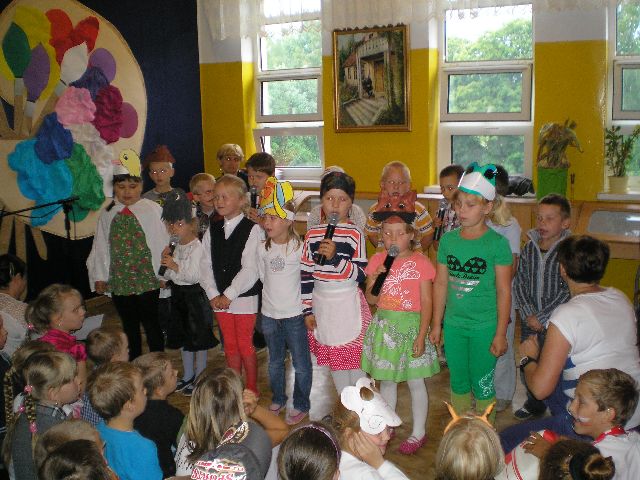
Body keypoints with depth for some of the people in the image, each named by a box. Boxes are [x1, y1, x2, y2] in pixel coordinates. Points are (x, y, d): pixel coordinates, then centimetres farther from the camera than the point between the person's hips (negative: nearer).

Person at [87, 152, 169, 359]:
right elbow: (101, 247, 8)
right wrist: (99, 276, 7)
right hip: (119, 281, 4)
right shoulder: (108, 214, 4)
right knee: (129, 327, 15)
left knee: (152, 326, 5)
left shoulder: (152, 210, -5)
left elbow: (162, 243, -4)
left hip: (148, 280, -3)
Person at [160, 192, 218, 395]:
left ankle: (199, 377, 16)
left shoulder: (197, 247, -17)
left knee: (199, 339, 3)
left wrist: (175, 266, -22)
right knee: (182, 337, 18)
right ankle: (188, 375, 32)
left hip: (194, 295, -9)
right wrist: (166, 260, -4)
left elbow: (194, 276, -23)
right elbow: (169, 274, 13)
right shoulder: (177, 246, 8)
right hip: (178, 293, 9)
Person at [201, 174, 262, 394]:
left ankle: (252, 391, 20)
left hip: (244, 296, -5)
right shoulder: (212, 230, 6)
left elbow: (250, 269, -16)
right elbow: (206, 265, 4)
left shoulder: (252, 229, -11)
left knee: (245, 345, 4)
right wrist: (213, 294, -7)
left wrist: (229, 295, -16)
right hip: (220, 299, 5)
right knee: (230, 346, 15)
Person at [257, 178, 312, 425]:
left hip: (294, 314, -4)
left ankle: (301, 405, 24)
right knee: (275, 362, 20)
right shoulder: (263, 248, 0)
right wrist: (273, 296, 12)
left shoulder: (299, 247, -14)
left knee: (301, 364, 7)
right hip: (269, 314, 5)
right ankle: (278, 399, 38)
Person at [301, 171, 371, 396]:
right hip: (322, 305, 4)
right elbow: (305, 274, 5)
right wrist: (307, 310, 4)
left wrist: (335, 257, -26)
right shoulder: (312, 234, 2)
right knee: (334, 361, 14)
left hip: (348, 304, -3)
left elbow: (361, 275, -12)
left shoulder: (354, 234, -8)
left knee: (354, 360, 2)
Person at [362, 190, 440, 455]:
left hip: (410, 325, -4)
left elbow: (426, 302, -10)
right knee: (386, 379, 16)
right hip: (384, 326, 4)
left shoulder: (420, 262, -11)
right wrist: (375, 280, -17)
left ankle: (419, 433, 24)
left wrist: (421, 336, -14)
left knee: (415, 381, 8)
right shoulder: (377, 260, 0)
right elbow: (371, 299, 3)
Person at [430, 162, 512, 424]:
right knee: (458, 384, 18)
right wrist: (436, 324, 8)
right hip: (453, 325, 4)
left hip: (484, 326, -4)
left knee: (482, 386, 7)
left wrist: (500, 334, -9)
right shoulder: (448, 239, 1)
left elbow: (504, 291, -8)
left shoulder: (497, 243, -11)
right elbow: (440, 284, 6)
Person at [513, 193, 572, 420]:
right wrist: (528, 314, -7)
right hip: (529, 320, 5)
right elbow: (519, 282, 3)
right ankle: (534, 404, 39)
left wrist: (542, 318, -15)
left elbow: (568, 292, -15)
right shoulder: (530, 246, 3)